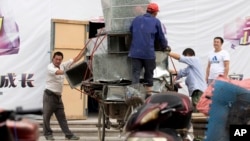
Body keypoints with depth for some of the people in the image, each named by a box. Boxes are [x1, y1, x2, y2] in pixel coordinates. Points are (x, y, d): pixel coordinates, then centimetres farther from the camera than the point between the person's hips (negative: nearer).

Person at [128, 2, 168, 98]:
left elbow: (131, 32, 24)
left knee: (135, 73, 0)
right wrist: (165, 46, 27)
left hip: (135, 52, 2)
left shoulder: (136, 19, 14)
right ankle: (148, 94, 21)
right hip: (149, 53, -2)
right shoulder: (156, 22, 3)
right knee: (149, 74, 13)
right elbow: (161, 37, 8)